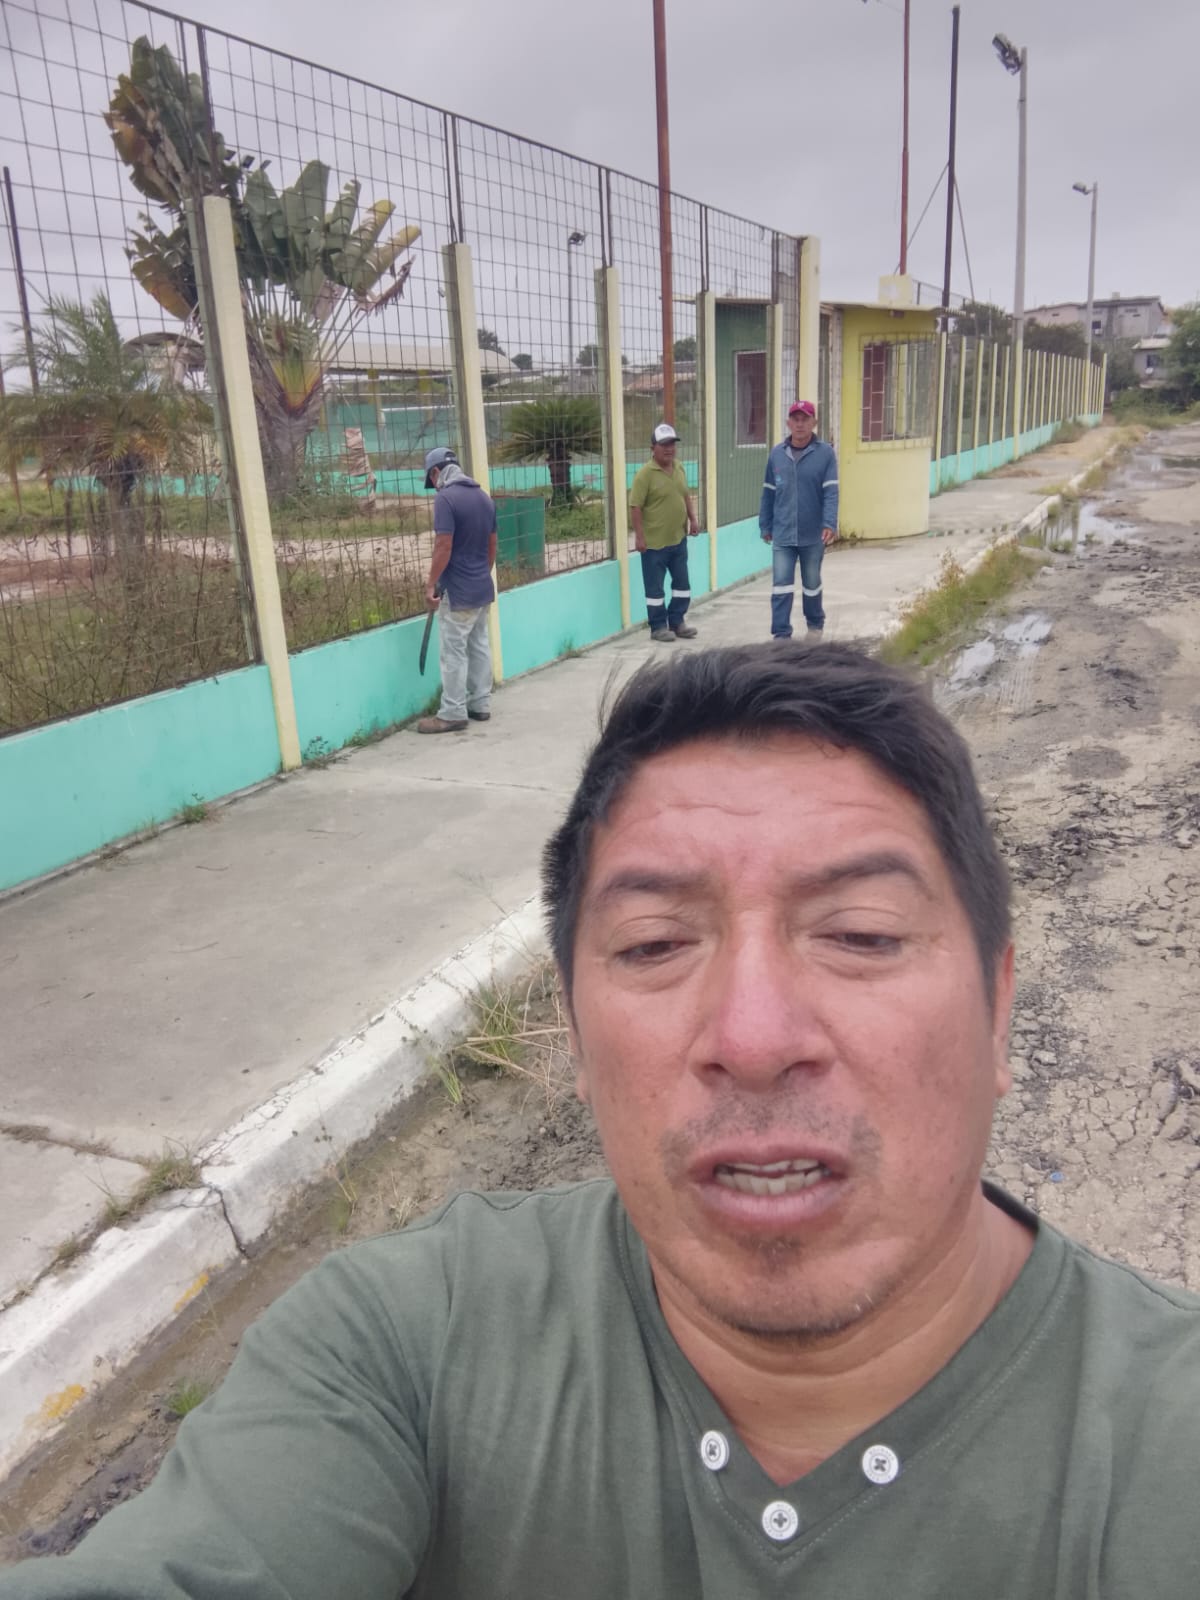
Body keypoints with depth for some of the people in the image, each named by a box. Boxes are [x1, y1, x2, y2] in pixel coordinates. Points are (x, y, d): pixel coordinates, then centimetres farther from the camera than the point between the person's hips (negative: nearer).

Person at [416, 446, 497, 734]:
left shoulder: (446, 498, -17)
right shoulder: (484, 497, 8)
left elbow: (444, 547, -21)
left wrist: (431, 584, -13)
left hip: (457, 591, -8)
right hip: (483, 588, 8)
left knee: (453, 652, -2)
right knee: (480, 647, 15)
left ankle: (453, 714, 2)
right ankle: (480, 705, 22)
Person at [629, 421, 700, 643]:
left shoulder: (679, 468, 8)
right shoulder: (645, 473, -15)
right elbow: (635, 506, -16)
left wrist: (692, 519, 11)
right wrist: (639, 536, -19)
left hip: (679, 539, 7)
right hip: (654, 542, -7)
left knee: (682, 583, 14)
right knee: (655, 587, 3)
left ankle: (677, 621, 26)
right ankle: (658, 627, 13)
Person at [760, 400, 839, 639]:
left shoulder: (825, 453, -6)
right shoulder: (776, 454, 3)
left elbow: (830, 492, -11)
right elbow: (768, 494, 8)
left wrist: (829, 524, -23)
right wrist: (765, 526, 9)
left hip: (813, 534, -1)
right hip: (782, 534, 1)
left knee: (812, 584, 16)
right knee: (781, 586, -5)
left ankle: (815, 624, 36)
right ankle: (781, 635, -3)